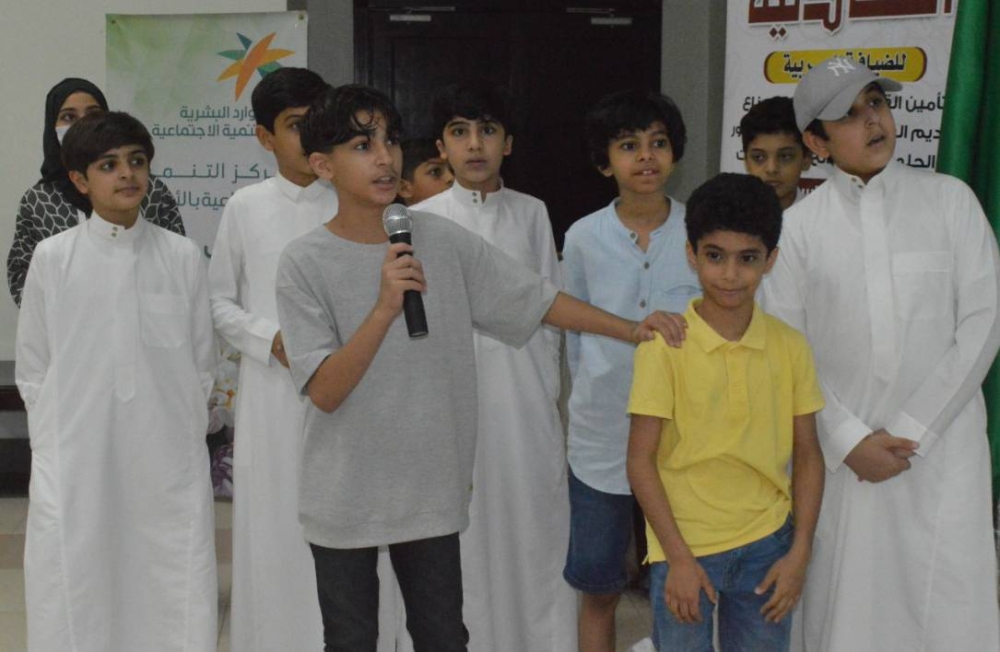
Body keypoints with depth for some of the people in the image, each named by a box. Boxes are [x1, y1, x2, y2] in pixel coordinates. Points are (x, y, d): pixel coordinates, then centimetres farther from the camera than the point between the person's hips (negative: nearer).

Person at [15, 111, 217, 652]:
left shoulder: (183, 256, 0)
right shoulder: (52, 258, -1)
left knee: (175, 601, 3)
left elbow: (202, 362, 8)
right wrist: (58, 445, 3)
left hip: (168, 464, 1)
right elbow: (32, 368, 6)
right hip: (75, 465, 0)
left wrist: (179, 433, 6)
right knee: (75, 601, 5)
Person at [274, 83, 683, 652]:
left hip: (433, 489, 2)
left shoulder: (442, 240, -3)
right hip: (346, 498, -2)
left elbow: (537, 300, 3)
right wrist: (385, 308, -28)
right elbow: (324, 391, -17)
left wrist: (631, 329, -2)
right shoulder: (306, 263, -10)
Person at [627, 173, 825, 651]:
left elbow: (807, 455, 5)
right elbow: (640, 460, -9)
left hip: (766, 545, 3)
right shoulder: (664, 346, -10)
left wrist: (799, 553, -2)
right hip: (685, 549, -3)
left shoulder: (790, 347, 0)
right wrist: (678, 558, -11)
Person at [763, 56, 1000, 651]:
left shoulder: (951, 200, 2)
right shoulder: (799, 226, 2)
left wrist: (913, 429, -6)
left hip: (943, 442, 0)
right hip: (842, 449, 0)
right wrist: (849, 439, -6)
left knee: (951, 603, -2)